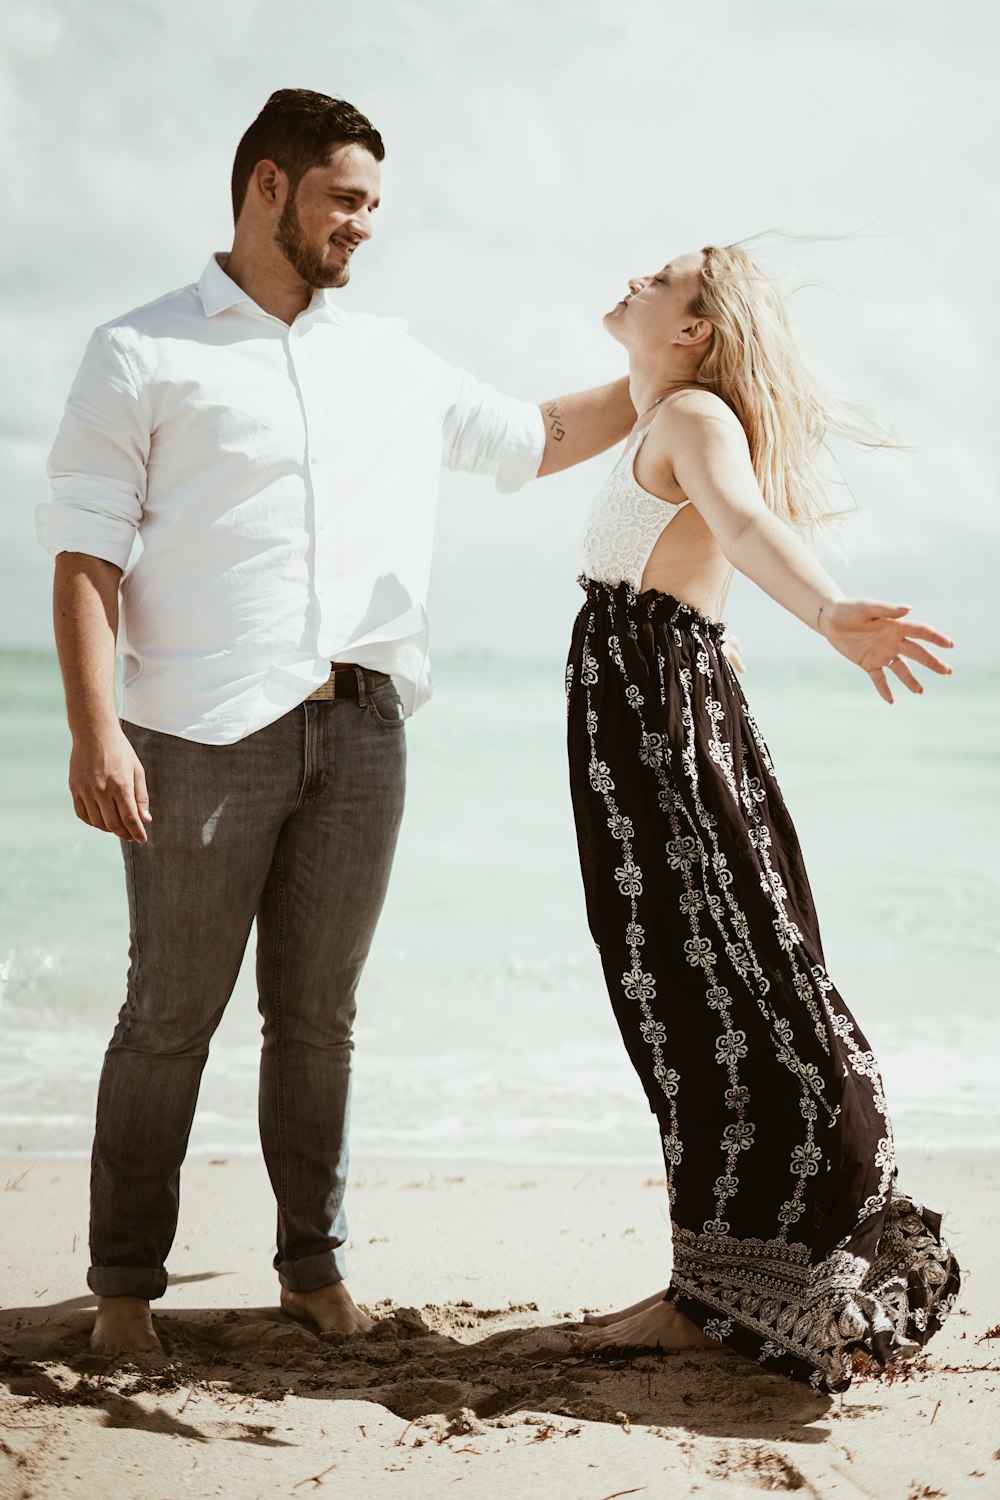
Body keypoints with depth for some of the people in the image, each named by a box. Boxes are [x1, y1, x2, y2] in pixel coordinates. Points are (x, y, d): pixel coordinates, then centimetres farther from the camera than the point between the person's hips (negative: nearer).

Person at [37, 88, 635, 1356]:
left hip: (360, 731, 4)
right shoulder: (143, 355, 3)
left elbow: (539, 438, 31)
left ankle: (314, 1263, 19)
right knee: (173, 1014, 0)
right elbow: (84, 555, -3)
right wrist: (95, 730, -14)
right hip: (205, 735, -4)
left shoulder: (393, 362, 18)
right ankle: (124, 1283, 11)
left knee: (318, 1015, 9)